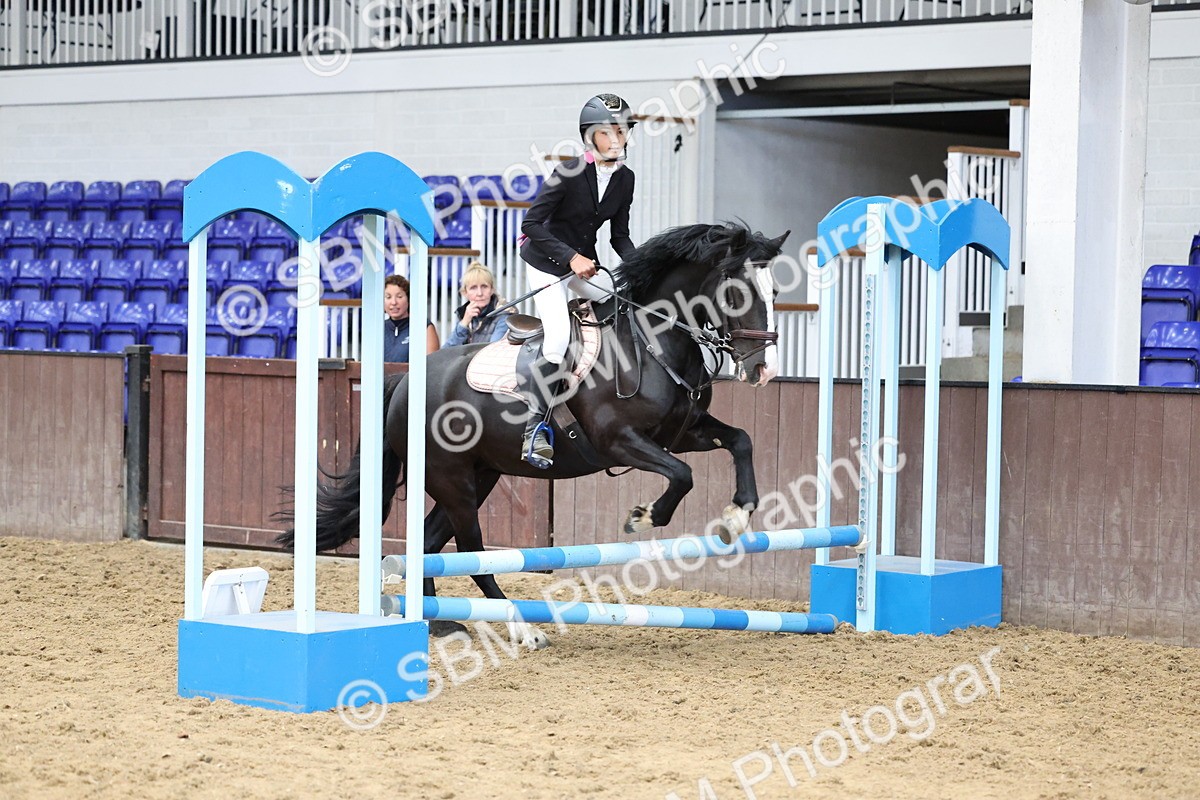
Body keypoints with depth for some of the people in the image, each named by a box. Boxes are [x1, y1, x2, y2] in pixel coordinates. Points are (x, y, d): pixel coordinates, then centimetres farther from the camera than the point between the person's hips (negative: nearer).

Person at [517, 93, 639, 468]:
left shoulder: (625, 178, 0)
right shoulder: (569, 172, -19)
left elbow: (620, 236, 8)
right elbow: (532, 223, -18)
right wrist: (571, 257, -25)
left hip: (584, 262, 7)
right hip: (547, 263, -7)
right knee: (558, 337, -22)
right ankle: (534, 430, -19)